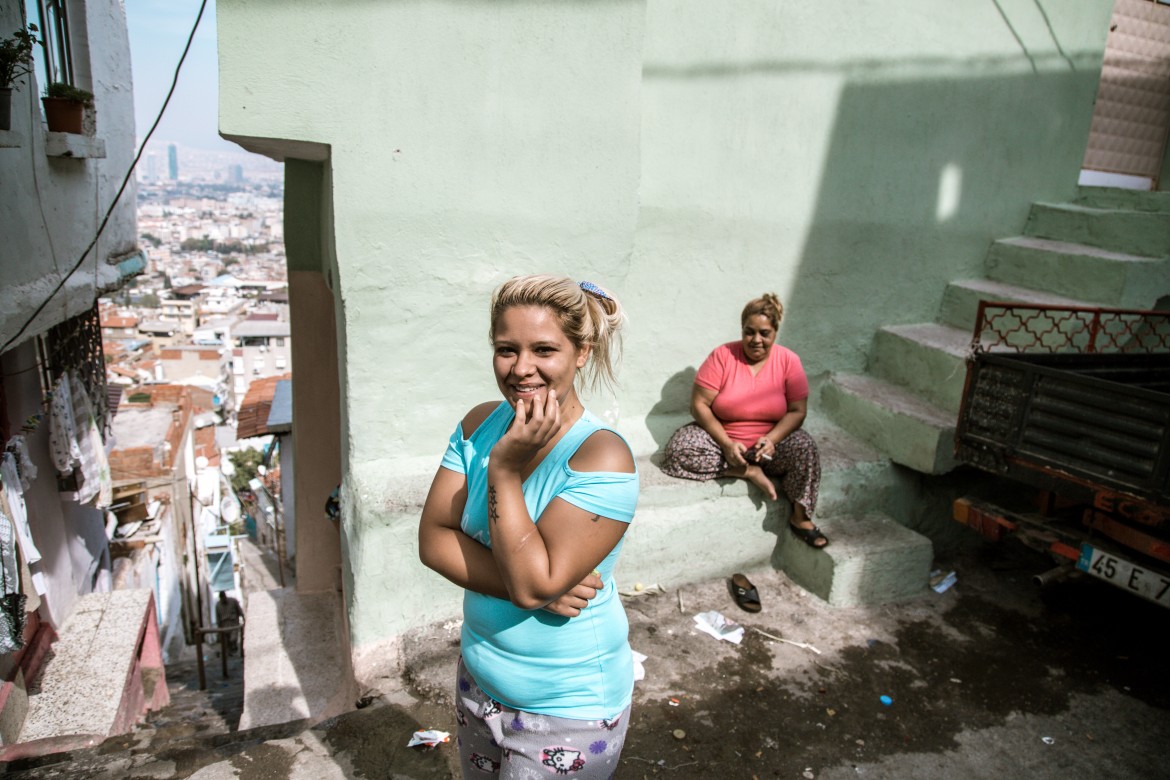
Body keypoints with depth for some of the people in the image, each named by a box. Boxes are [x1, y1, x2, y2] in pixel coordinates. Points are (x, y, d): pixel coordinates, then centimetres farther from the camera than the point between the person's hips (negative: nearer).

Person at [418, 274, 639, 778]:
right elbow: (432, 541, -11)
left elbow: (533, 584, -28)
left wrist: (505, 469, -29)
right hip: (479, 676, 6)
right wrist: (531, 589, -23)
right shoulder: (480, 424, -7)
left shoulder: (602, 456, -26)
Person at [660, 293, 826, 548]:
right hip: (721, 438, 0)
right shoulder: (723, 355, -9)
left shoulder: (788, 360, -4)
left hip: (770, 441, 1)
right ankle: (748, 472, -17)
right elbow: (699, 405, -12)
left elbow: (797, 411, -5)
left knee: (804, 446, -28)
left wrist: (771, 439, -24)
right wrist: (727, 444, -23)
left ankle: (801, 517, -15)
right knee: (679, 450, -27)